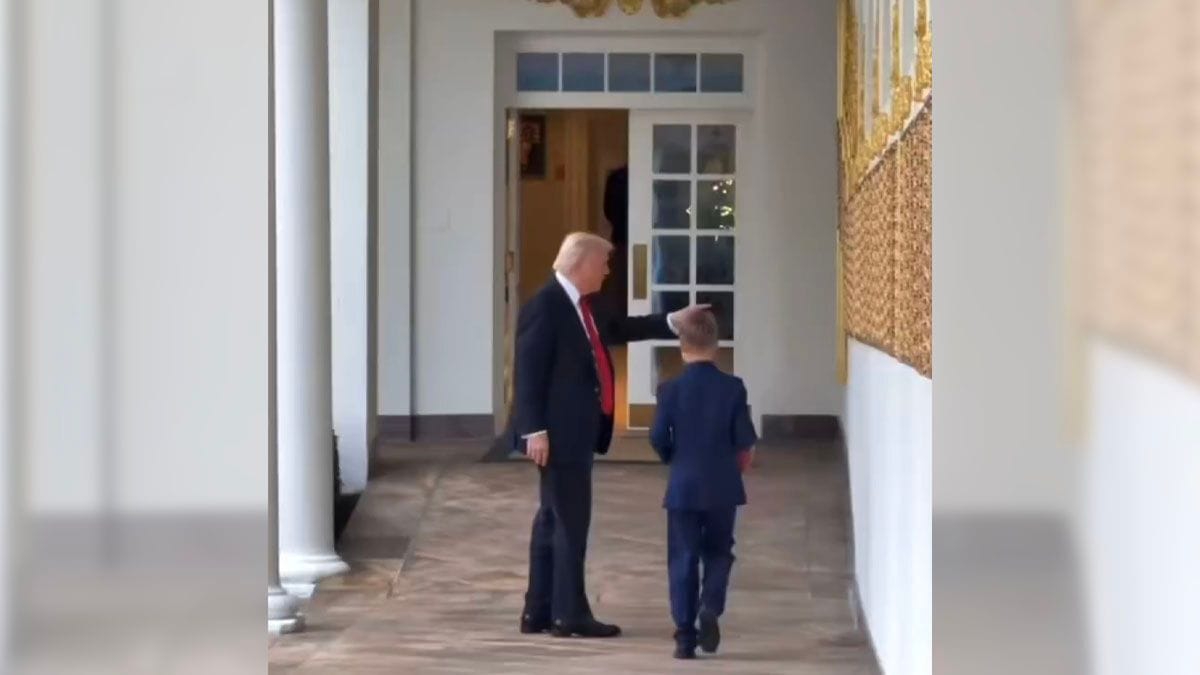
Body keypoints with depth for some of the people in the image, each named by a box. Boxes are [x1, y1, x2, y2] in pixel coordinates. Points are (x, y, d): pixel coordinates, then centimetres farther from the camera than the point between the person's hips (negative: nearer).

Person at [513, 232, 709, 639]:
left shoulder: (583, 305, 12)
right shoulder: (545, 306, -16)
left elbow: (619, 329, 29)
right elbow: (529, 372, -19)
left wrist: (672, 322, 22)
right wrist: (535, 430, -23)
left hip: (576, 431, 10)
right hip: (558, 433, -10)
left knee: (554, 519, 12)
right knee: (571, 520, -6)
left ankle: (539, 613, 18)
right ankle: (569, 615, -1)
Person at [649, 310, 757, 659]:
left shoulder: (671, 389, -7)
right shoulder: (732, 387, -6)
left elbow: (658, 439, -3)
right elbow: (745, 440, -5)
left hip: (683, 486, 0)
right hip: (722, 486, 1)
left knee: (683, 558, 5)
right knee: (718, 552, 16)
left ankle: (685, 634, 1)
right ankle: (710, 607, -8)